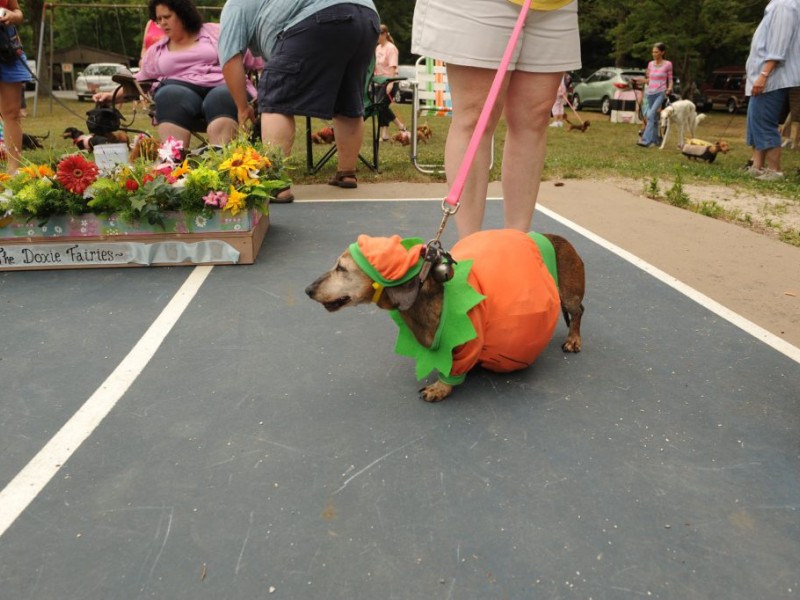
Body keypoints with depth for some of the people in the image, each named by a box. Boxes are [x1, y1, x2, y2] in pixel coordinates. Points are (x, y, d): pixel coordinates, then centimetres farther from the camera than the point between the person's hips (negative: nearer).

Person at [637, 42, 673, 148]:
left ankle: (646, 140, -27)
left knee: (651, 115, -22)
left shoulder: (667, 64, -3)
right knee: (654, 118, 11)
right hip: (650, 93, 5)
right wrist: (646, 80, 2)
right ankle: (656, 140, 21)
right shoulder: (650, 64, 8)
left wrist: (669, 89, -12)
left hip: (660, 93, -5)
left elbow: (670, 79, 3)